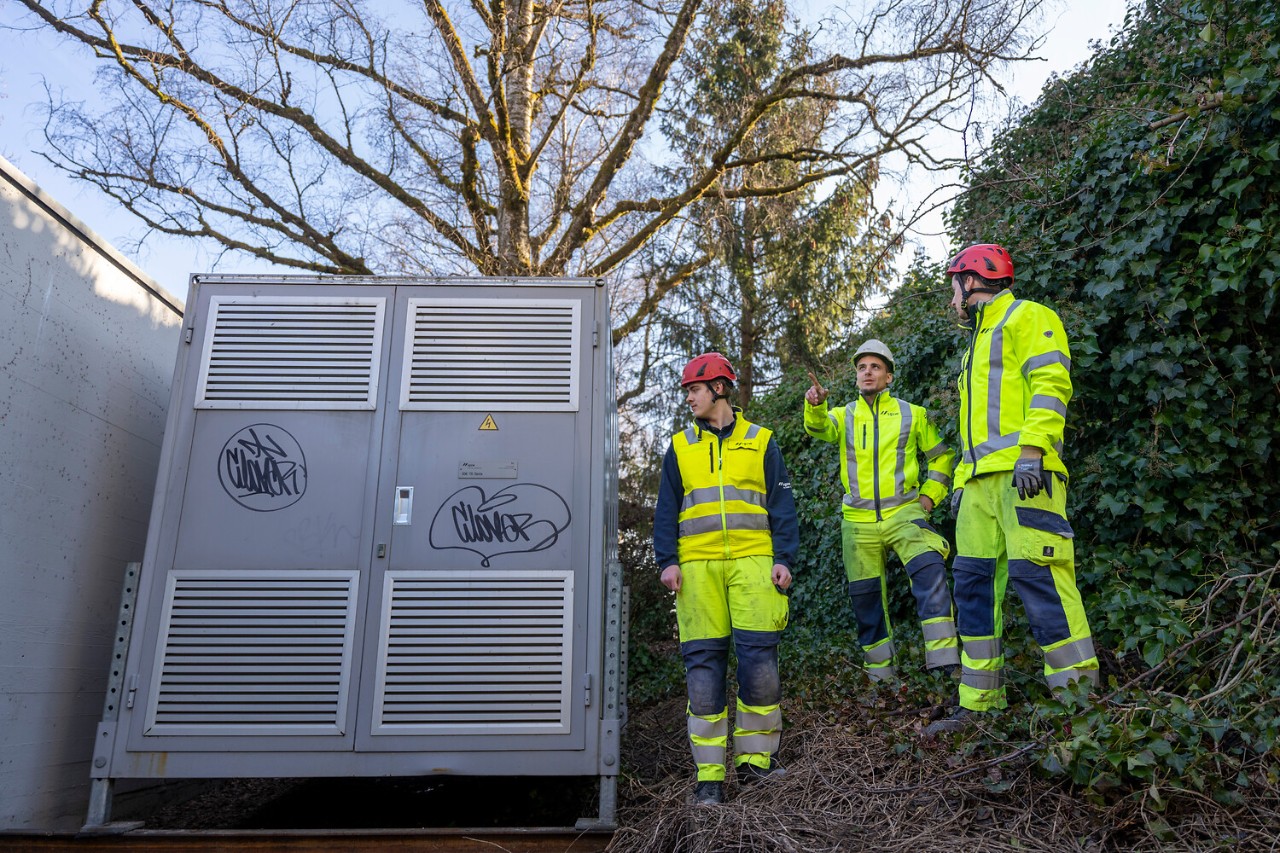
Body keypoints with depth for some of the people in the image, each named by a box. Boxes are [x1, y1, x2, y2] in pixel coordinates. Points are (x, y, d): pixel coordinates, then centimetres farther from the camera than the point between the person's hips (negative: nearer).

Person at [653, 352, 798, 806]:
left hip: (752, 560, -1)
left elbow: (781, 505, 10)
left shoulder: (760, 441, 12)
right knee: (703, 661, -1)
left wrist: (784, 558, -1)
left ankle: (755, 757, 10)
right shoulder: (680, 447, 16)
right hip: (697, 564, 1)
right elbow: (666, 509, 12)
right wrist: (667, 560, 0)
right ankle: (709, 773, 6)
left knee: (758, 653, -6)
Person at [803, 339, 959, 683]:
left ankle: (945, 659, -22)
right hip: (858, 521, 2)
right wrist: (815, 405, -35)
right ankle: (880, 671, 21)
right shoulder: (843, 415, 9)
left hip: (903, 513, -2)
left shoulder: (912, 414, 8)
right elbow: (819, 427, -14)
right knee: (865, 597, 6)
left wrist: (930, 494, 4)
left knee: (929, 569, -26)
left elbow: (942, 456, 16)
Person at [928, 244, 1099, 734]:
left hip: (1023, 471, -9)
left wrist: (1032, 449, -23)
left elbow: (1049, 383, -11)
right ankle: (980, 705, 9)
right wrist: (961, 479, 22)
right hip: (981, 479, 9)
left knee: (1035, 573, -16)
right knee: (974, 580, 4)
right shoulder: (979, 342, 31)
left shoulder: (1026, 317, 4)